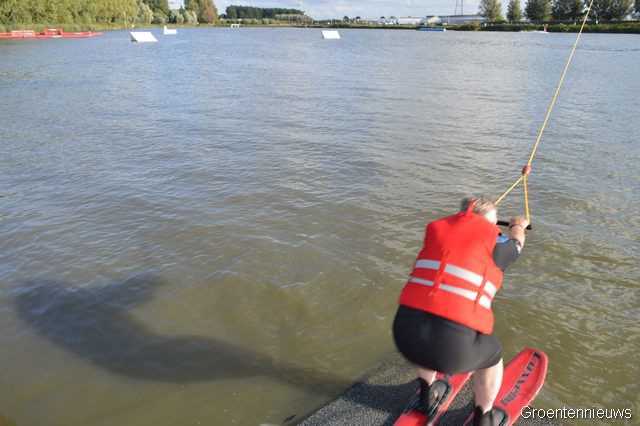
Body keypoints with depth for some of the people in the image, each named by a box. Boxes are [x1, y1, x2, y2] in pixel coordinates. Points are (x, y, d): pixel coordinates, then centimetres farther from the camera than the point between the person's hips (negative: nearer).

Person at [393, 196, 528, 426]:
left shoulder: (437, 227, 15)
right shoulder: (492, 238, 7)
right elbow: (515, 244, 32)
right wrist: (518, 226, 56)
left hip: (404, 332, 4)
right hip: (452, 343, -3)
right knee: (493, 354, 28)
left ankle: (427, 397, 58)